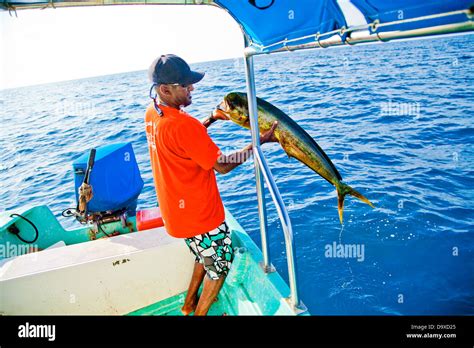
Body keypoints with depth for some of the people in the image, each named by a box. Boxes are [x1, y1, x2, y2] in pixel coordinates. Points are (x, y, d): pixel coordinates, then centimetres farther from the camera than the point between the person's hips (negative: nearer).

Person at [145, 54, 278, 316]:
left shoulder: (152, 114, -1)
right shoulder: (183, 124, -30)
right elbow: (222, 165, -23)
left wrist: (211, 118, 7)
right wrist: (261, 141, -17)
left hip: (177, 210, 9)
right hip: (200, 214, -9)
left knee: (206, 255, 30)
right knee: (221, 263, 15)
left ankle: (189, 304, 46)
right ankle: (200, 313, 32)